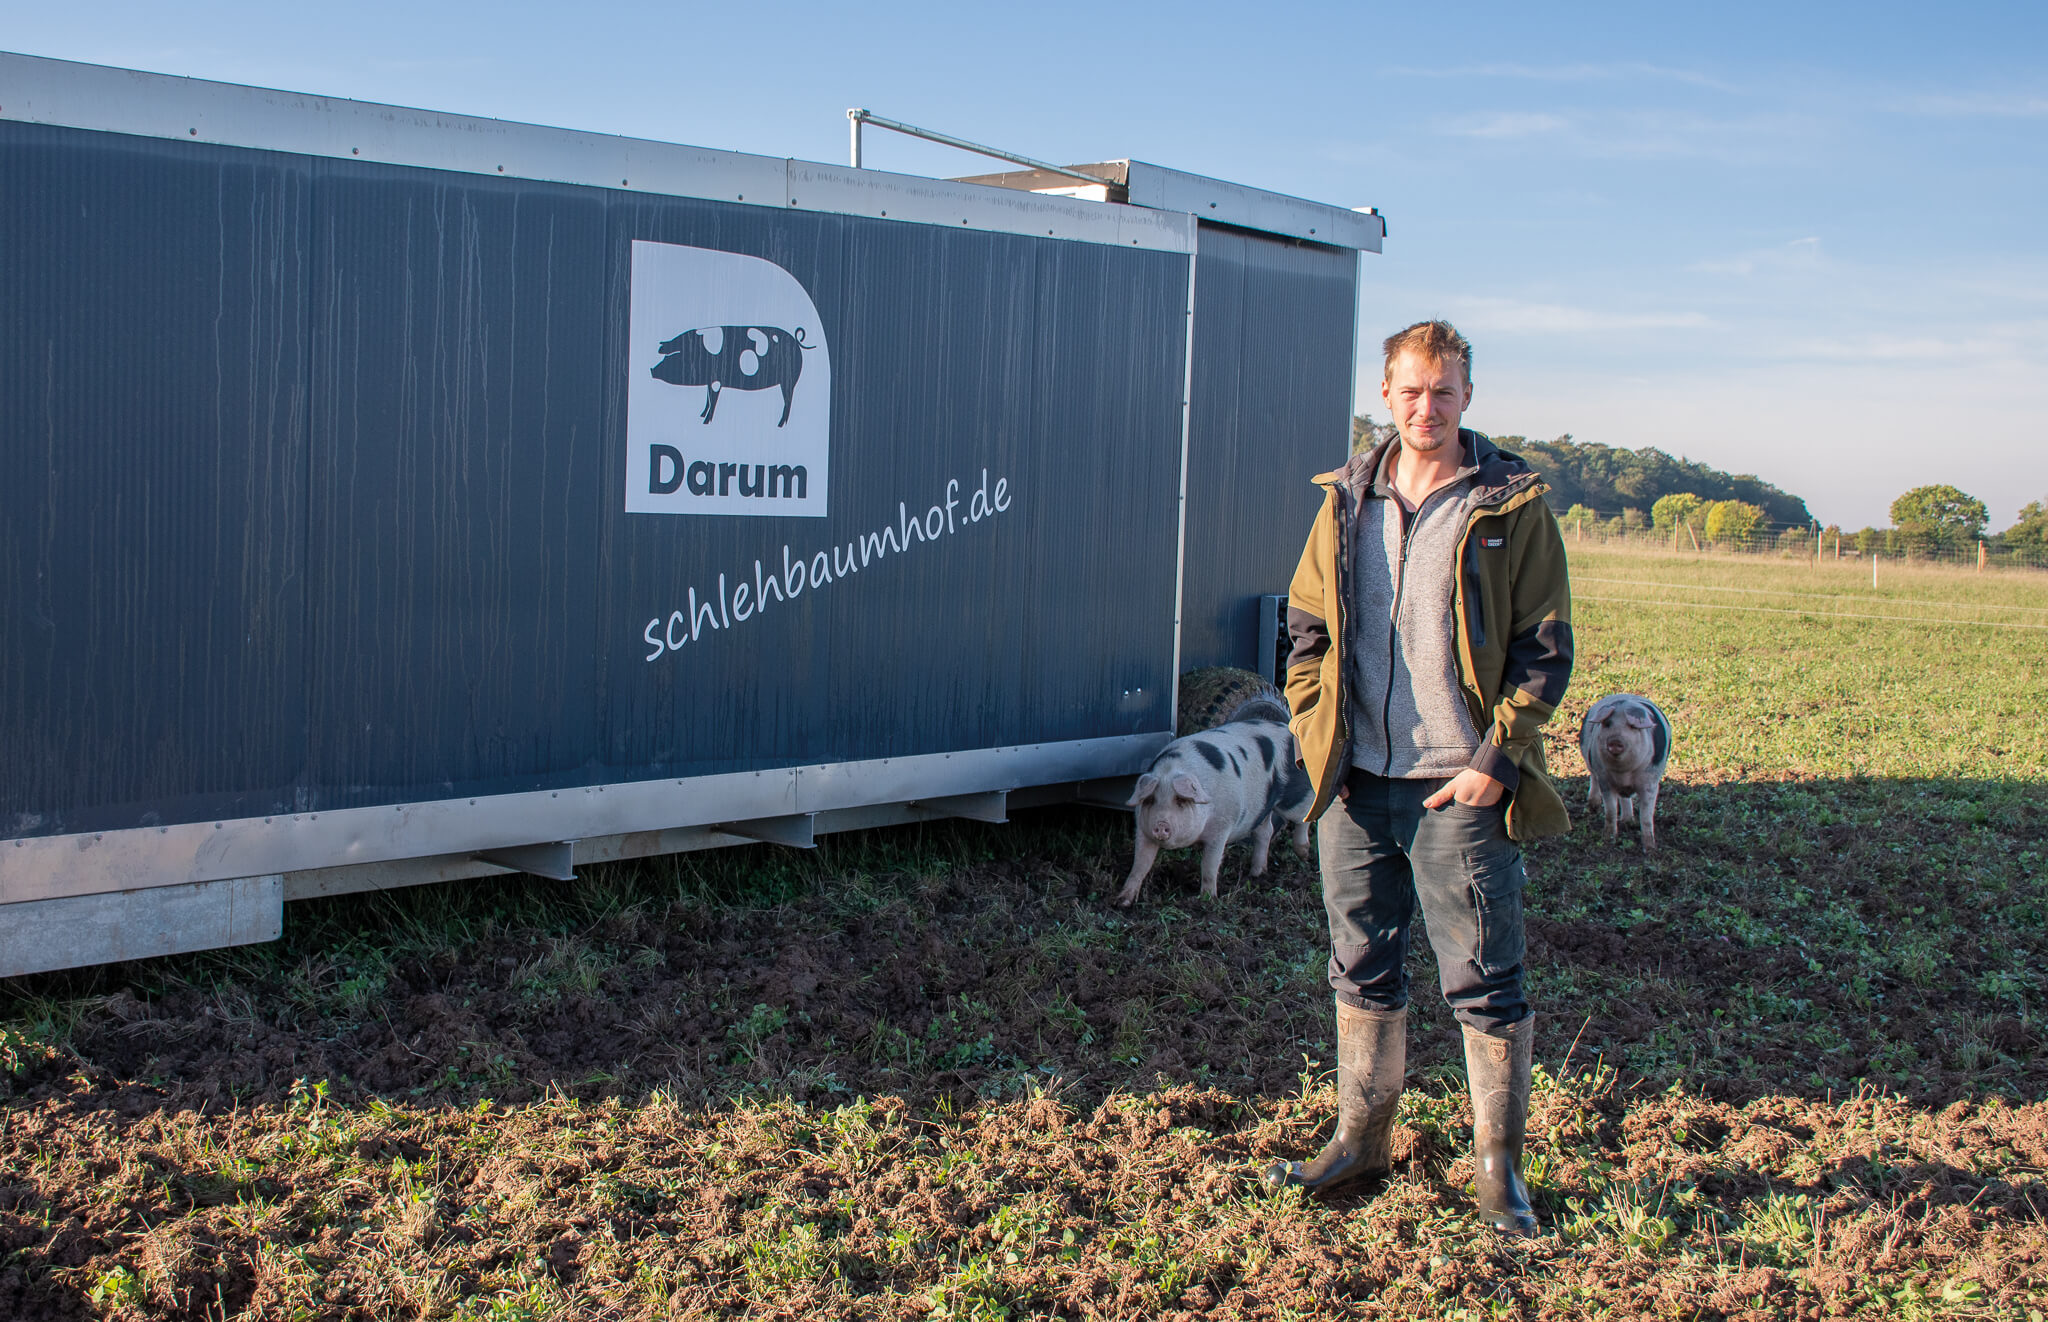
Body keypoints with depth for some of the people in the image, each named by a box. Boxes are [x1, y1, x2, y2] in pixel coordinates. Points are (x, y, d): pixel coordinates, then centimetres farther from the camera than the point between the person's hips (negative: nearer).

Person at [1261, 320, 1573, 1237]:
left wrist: (1497, 760, -11)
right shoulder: (1346, 503, 9)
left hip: (1462, 788, -4)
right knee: (1363, 971, 15)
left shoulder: (1512, 507, -3)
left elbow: (1544, 649, -4)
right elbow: (1306, 624, 15)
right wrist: (1313, 732, 3)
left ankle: (1498, 1168, 18)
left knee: (1485, 985, 4)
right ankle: (1362, 1139, 30)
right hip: (1356, 784, 4)